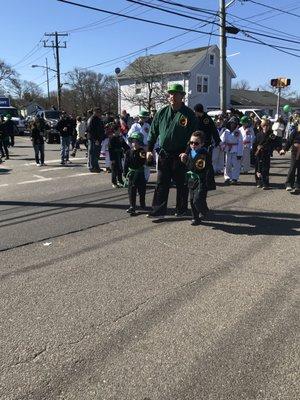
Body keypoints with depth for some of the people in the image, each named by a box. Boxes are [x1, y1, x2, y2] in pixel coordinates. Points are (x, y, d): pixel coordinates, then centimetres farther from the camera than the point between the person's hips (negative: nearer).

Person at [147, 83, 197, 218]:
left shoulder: (189, 114, -4)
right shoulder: (162, 112, 7)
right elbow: (153, 132, 11)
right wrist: (149, 149, 5)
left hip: (180, 155, -3)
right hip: (164, 154, 3)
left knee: (181, 184, 8)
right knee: (161, 183, 3)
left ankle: (181, 210, 22)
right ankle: (159, 210, 7)